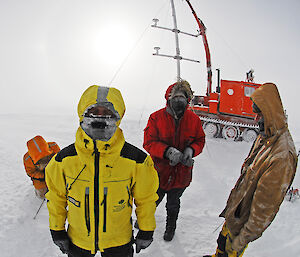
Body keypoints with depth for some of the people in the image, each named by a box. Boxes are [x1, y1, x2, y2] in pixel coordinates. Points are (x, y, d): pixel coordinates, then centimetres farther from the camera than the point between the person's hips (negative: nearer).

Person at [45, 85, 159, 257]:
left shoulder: (136, 159, -21)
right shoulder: (65, 159, -15)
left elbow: (146, 198, -7)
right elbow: (56, 196, 0)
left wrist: (146, 231, 1)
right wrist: (57, 230, 7)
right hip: (77, 241, 2)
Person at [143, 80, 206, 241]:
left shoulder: (193, 119, -7)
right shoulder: (156, 118, -15)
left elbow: (200, 140, 2)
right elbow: (149, 142, -16)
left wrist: (191, 150, -19)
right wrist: (167, 151, -32)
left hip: (181, 173, 2)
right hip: (159, 172, -1)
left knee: (173, 204, 25)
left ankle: (171, 226, 56)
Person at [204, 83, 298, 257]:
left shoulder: (283, 155, -33)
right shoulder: (265, 137, -3)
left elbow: (266, 205, -28)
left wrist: (243, 238, -19)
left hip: (244, 220, -7)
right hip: (236, 210, 7)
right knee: (223, 241, 28)